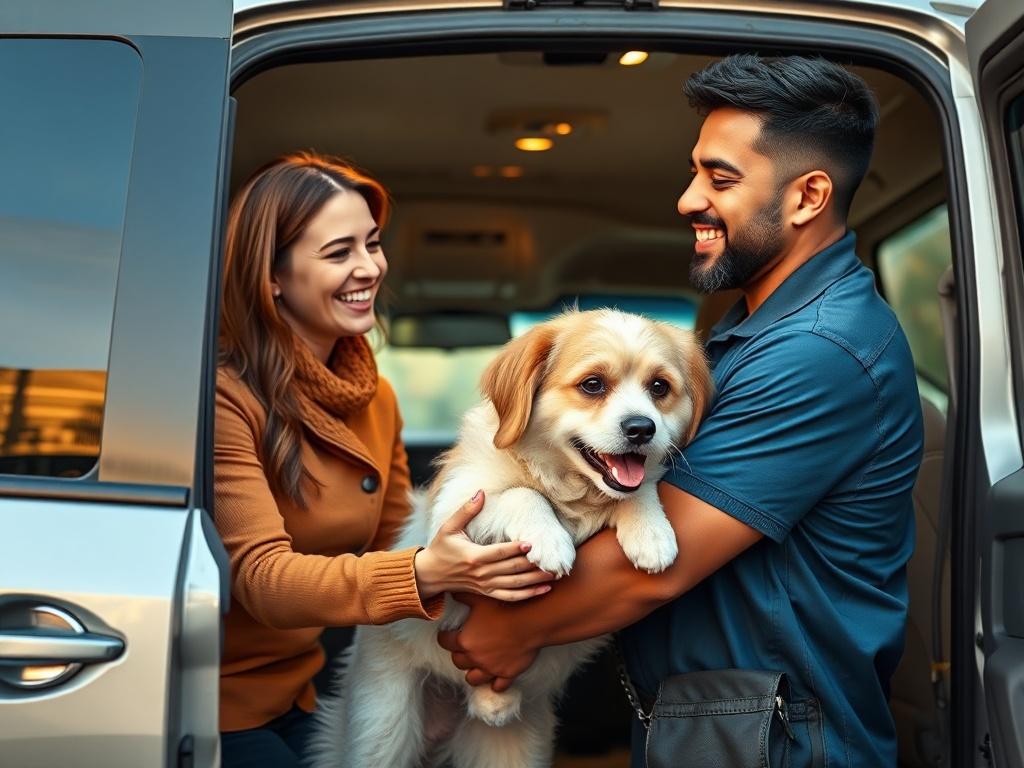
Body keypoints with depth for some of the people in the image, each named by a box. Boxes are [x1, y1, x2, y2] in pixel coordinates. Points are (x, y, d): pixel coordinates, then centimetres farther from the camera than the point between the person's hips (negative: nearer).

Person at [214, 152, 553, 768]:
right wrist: (425, 574, -42)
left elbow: (392, 551, 4)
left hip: (301, 692, 7)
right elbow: (263, 578, -28)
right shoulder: (220, 396, -22)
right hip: (209, 707, -6)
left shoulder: (377, 398, 3)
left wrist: (468, 567, -16)